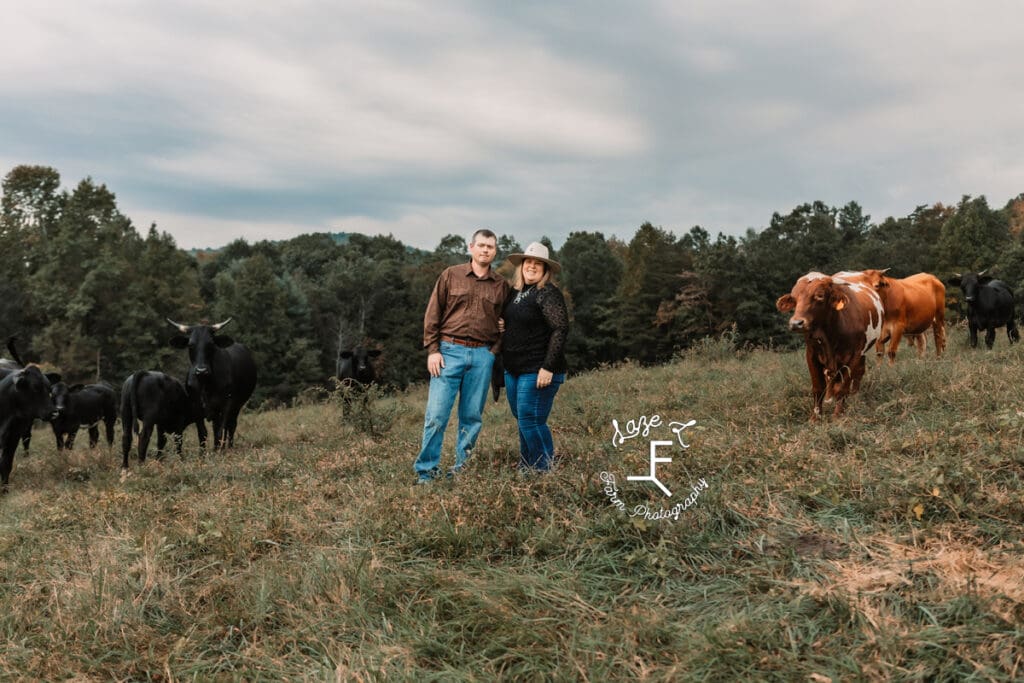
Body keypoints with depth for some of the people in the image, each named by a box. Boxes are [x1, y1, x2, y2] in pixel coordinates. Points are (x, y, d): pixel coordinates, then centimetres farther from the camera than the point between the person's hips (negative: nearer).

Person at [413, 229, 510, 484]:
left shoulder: (501, 285, 10)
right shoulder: (451, 276, 4)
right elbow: (432, 314, 2)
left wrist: (495, 352, 3)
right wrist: (433, 350, -5)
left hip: (482, 356, 2)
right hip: (449, 350, -2)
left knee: (472, 416, 6)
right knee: (436, 414, -5)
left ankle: (462, 468, 16)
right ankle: (427, 471, 3)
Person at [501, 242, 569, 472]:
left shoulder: (548, 293, -11)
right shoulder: (515, 293, 14)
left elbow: (561, 329, -17)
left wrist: (548, 367, -21)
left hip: (538, 371, -8)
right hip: (513, 369, 8)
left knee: (530, 421, -9)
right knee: (522, 421, 15)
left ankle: (545, 470, 3)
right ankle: (525, 469, 25)